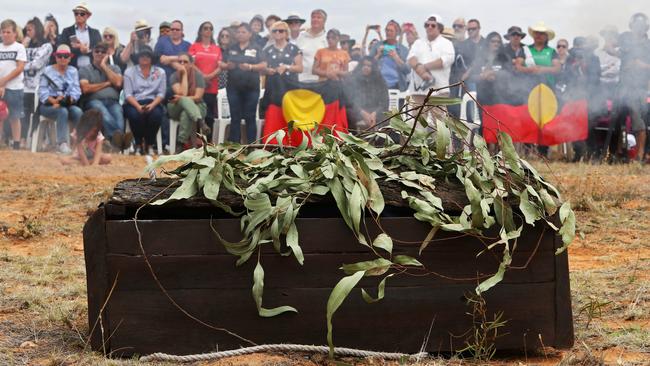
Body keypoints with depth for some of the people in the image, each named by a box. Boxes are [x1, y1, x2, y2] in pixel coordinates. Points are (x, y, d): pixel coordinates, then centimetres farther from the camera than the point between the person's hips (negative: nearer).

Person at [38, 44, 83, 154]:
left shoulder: (73, 71, 14)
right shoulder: (48, 71, 5)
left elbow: (76, 91, 1)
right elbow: (43, 92, -6)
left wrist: (69, 99, -20)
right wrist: (54, 101, -24)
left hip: (68, 104, 3)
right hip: (48, 105, -3)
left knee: (78, 111, -31)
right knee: (62, 111, -35)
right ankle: (63, 143, -42)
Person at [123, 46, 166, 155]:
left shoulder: (160, 72, 13)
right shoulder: (129, 72, 10)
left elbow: (161, 93, 5)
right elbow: (128, 94, 0)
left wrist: (152, 105, -16)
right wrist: (138, 106, -18)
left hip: (152, 103, 1)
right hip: (134, 103, -1)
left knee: (156, 114, -34)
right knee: (135, 115, -36)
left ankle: (149, 145, -16)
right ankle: (138, 145, -14)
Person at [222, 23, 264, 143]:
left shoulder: (256, 48, 5)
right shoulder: (231, 48, 13)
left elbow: (262, 65, -3)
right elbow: (224, 64, 12)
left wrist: (250, 67, -20)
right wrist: (228, 66, -11)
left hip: (251, 88, -2)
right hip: (234, 88, 2)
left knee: (250, 117, 0)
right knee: (235, 117, 3)